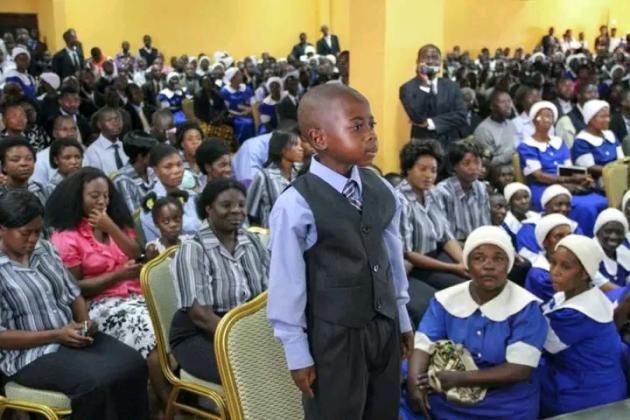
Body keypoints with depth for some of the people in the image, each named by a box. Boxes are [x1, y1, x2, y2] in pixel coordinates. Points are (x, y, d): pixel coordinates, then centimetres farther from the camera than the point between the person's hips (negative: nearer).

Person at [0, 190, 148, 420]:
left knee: (133, 364, -16)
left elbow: (73, 293, 15)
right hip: (30, 354, -6)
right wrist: (56, 335, -19)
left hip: (72, 336, 6)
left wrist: (85, 321, -5)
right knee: (97, 382, -30)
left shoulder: (45, 249, 8)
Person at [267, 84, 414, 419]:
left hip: (385, 326, 6)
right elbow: (286, 285, -15)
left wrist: (402, 318, 15)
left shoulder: (381, 190, -1)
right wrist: (298, 353, -10)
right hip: (333, 336, -6)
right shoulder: (296, 205, -20)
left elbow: (393, 256, 9)